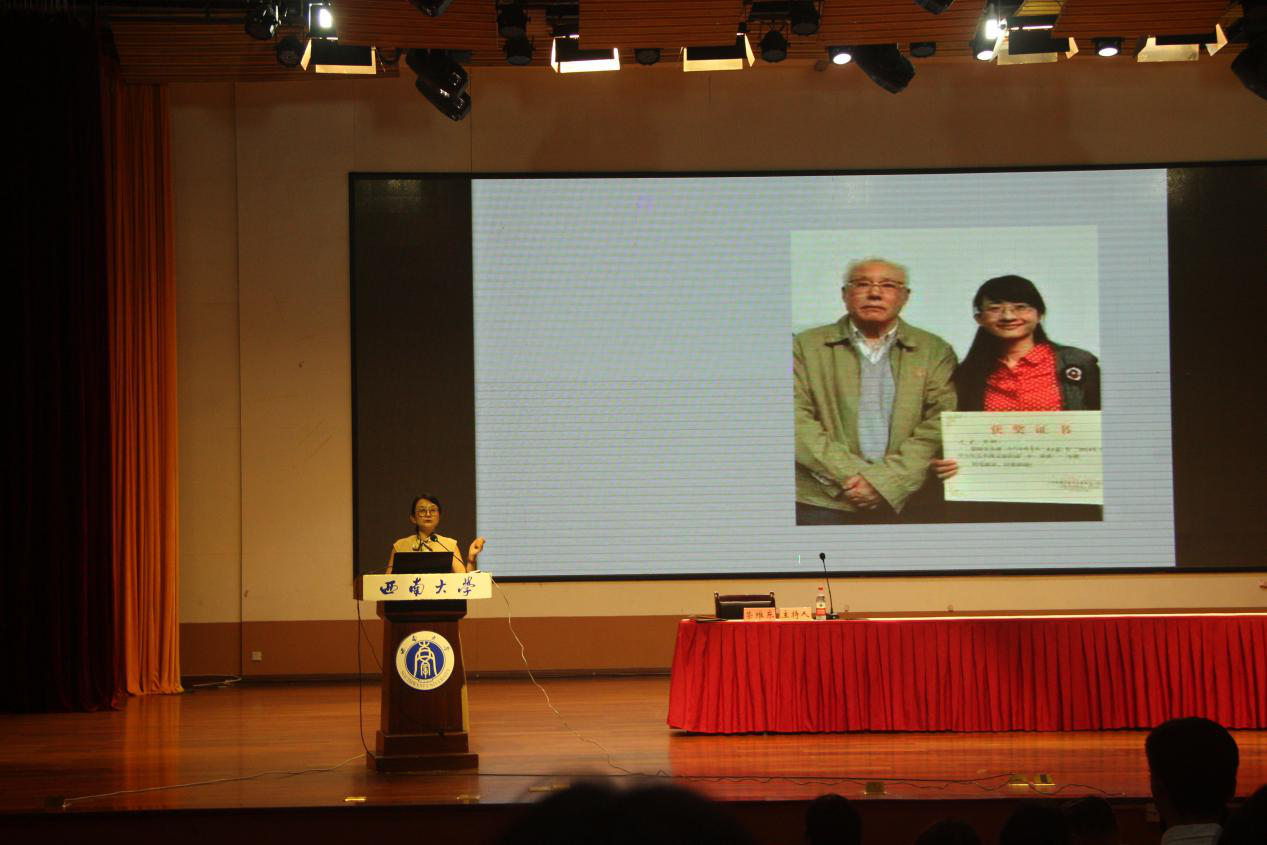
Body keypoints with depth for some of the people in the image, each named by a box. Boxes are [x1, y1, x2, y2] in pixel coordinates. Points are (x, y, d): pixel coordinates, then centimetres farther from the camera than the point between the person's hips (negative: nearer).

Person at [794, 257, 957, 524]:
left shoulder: (935, 351, 8)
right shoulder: (806, 346, 8)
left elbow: (939, 428, -2)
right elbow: (798, 422, -2)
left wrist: (885, 481, -13)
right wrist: (852, 476, -12)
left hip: (905, 504, 0)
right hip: (822, 504, 0)